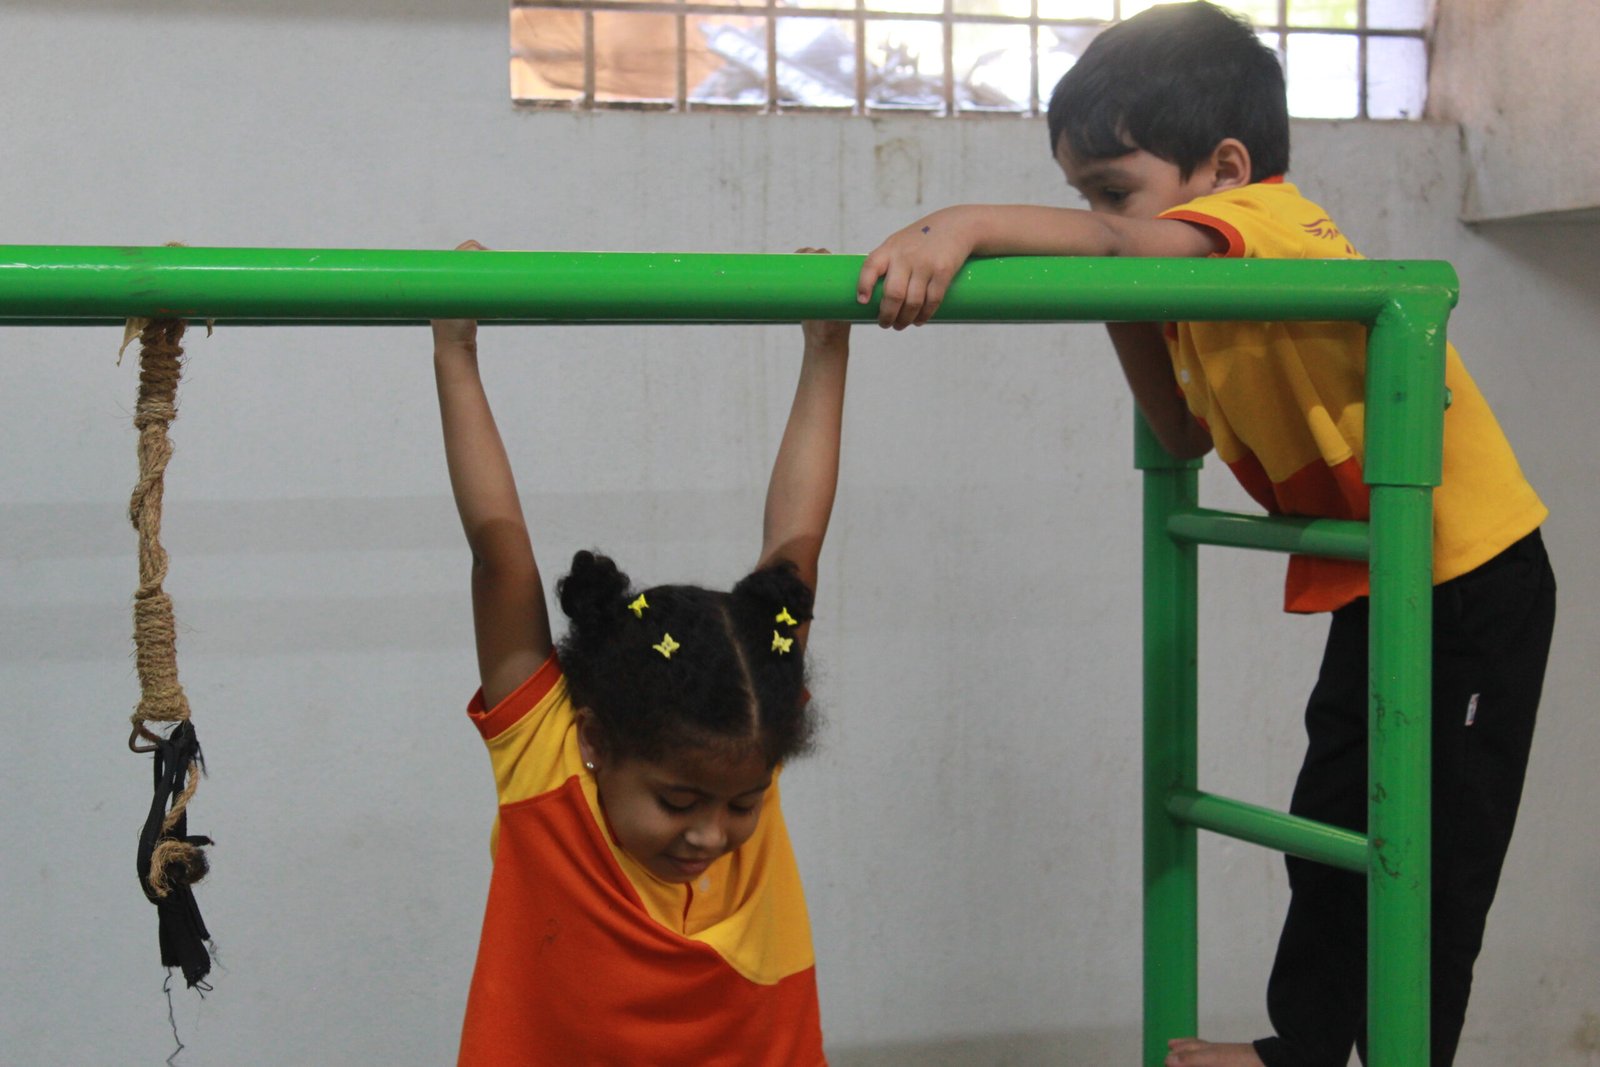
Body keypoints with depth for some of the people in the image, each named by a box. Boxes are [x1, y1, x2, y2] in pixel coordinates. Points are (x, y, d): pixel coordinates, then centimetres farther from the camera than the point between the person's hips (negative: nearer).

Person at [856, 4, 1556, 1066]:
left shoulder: (1266, 220, -24)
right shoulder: (1208, 287, 4)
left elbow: (1118, 248, -44)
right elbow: (1191, 433, 9)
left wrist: (960, 226, -55)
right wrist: (1127, 313, -3)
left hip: (1473, 586, -10)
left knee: (1432, 860, 1)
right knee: (1329, 832, 18)